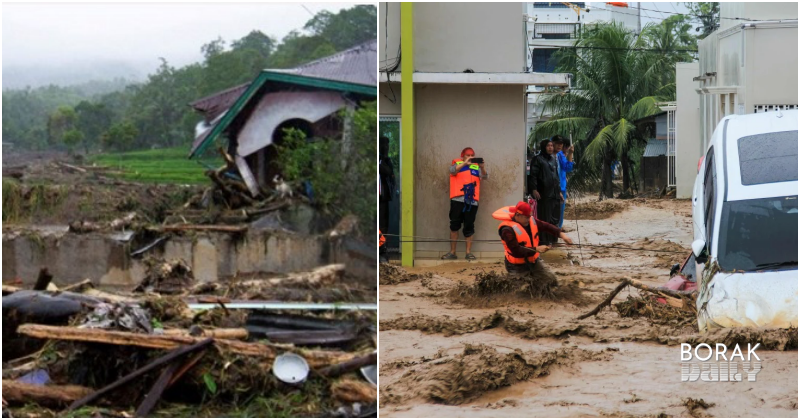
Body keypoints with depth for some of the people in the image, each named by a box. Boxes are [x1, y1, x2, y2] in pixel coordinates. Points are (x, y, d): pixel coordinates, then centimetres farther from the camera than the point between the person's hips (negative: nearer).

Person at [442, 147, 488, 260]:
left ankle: (469, 252, 9)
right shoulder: (457, 163, 10)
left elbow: (485, 176, 2)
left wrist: (482, 167, -18)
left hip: (472, 201, 1)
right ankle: (452, 252, 5)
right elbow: (453, 170, -11)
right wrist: (465, 163, -24)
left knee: (469, 227, 3)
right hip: (457, 200, -1)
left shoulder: (476, 167, 15)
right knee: (454, 226, -1)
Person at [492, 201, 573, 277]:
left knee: (551, 280, 9)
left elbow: (546, 226, 2)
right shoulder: (508, 230, -28)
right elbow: (516, 250, -33)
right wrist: (536, 249, -32)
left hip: (533, 261, 7)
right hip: (518, 266, -7)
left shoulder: (530, 220, -4)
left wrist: (561, 234, -14)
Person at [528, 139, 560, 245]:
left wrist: (559, 191, 19)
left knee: (553, 218, 9)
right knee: (544, 217, -4)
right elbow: (533, 175, -11)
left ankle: (551, 239, 18)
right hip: (543, 194, -7)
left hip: (554, 193, 7)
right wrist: (534, 189, -20)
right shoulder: (538, 159, -5)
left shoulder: (553, 159, 16)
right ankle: (543, 241, 1)